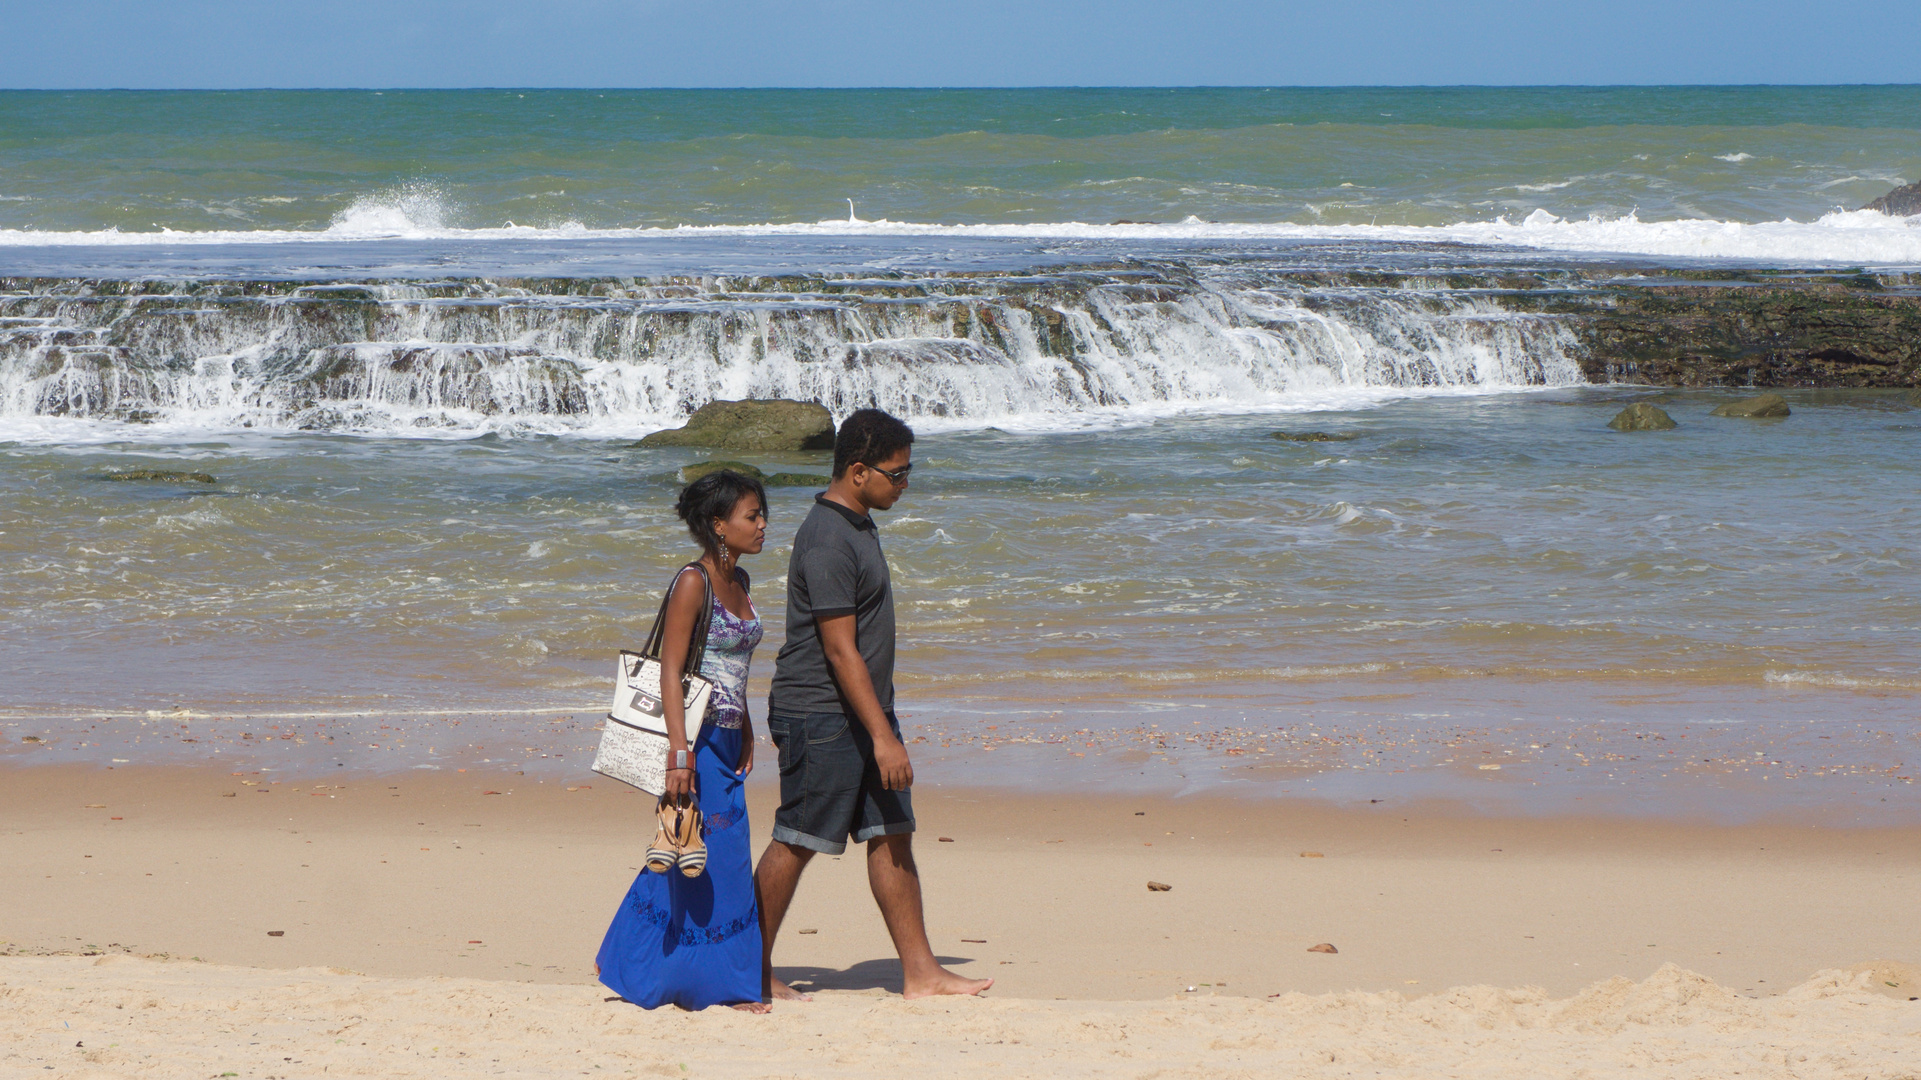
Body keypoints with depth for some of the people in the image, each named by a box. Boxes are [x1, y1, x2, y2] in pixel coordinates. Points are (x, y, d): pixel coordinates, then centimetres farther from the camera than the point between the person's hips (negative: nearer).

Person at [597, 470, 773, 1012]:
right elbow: (670, 672, -17)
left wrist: (746, 737, 18)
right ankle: (721, 983, 1)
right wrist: (679, 752, -22)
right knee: (712, 858, -5)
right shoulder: (693, 583, -13)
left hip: (727, 741, 9)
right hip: (699, 739, -9)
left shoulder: (737, 581, 13)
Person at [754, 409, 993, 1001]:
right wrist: (883, 738, -24)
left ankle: (920, 971, 8)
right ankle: (754, 973, 8)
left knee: (893, 836, 7)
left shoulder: (858, 524, 12)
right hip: (820, 715, -10)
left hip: (865, 708, 10)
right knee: (796, 842, -2)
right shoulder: (827, 541, -20)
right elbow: (840, 649, -23)